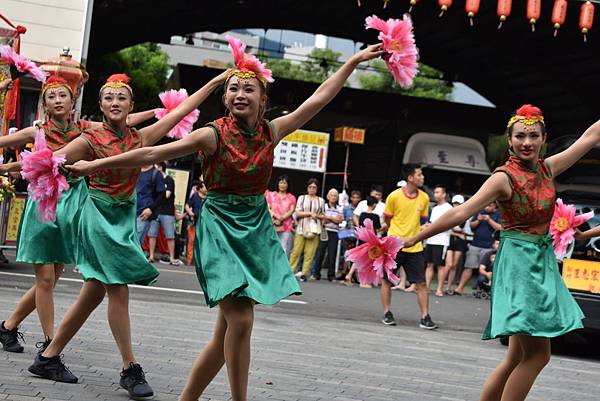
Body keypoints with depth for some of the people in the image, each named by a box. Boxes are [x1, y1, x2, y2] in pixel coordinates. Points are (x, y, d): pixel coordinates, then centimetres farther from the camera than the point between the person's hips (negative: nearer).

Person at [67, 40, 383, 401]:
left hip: (257, 229, 5)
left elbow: (320, 98, 9)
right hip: (222, 227, -5)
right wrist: (96, 165, -8)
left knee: (228, 328, 5)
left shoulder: (271, 132, 3)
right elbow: (152, 154, -7)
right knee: (240, 320, -16)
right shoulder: (214, 135, -8)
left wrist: (355, 61, 10)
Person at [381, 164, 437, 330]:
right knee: (387, 280, 5)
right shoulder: (394, 196, -8)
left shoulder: (424, 198, 2)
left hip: (415, 247, 3)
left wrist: (417, 234, 3)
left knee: (421, 283, -2)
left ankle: (425, 317, 3)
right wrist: (397, 234, 4)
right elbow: (387, 220, 4)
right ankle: (387, 313, 19)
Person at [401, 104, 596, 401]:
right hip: (519, 262, -7)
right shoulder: (504, 177, -10)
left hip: (544, 262, 7)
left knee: (519, 356, 6)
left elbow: (590, 136, 17)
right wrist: (413, 239, -19)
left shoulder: (548, 168, 9)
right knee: (537, 353, -11)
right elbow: (460, 213, -14)